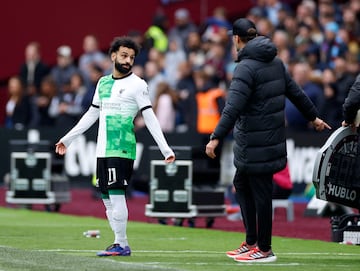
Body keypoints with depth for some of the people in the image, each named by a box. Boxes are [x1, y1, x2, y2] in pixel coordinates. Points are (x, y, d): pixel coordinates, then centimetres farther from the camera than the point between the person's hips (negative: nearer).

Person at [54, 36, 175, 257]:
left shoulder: (137, 84, -3)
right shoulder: (103, 82, 16)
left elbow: (150, 118, -6)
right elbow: (92, 115, 25)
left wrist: (165, 149, -13)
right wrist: (67, 139, 27)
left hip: (122, 150, -7)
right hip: (103, 150, 7)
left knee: (116, 195, -13)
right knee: (108, 199, 6)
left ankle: (122, 245, -9)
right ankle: (120, 244, 11)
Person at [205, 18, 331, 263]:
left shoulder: (246, 67, -15)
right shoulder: (275, 62, 11)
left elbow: (233, 107, -24)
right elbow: (296, 92, 19)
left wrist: (216, 138, -28)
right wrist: (314, 117, 33)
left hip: (257, 144, -9)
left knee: (260, 192, -2)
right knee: (242, 184, 19)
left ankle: (264, 249, 4)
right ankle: (251, 242, 22)